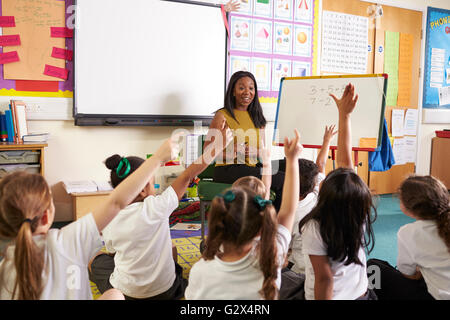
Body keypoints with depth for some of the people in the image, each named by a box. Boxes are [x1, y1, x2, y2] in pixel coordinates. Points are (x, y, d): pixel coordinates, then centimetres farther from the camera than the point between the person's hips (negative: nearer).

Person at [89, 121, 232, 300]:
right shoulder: (155, 208, -24)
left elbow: (112, 251, 3)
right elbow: (189, 175, -18)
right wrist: (218, 144, -10)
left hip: (126, 293, 1)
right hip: (165, 292, 0)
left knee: (99, 260, 29)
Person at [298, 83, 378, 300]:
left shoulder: (314, 229, -27)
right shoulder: (358, 216, -13)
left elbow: (324, 278, -20)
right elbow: (346, 159, -6)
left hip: (333, 297, -5)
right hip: (360, 294, 5)